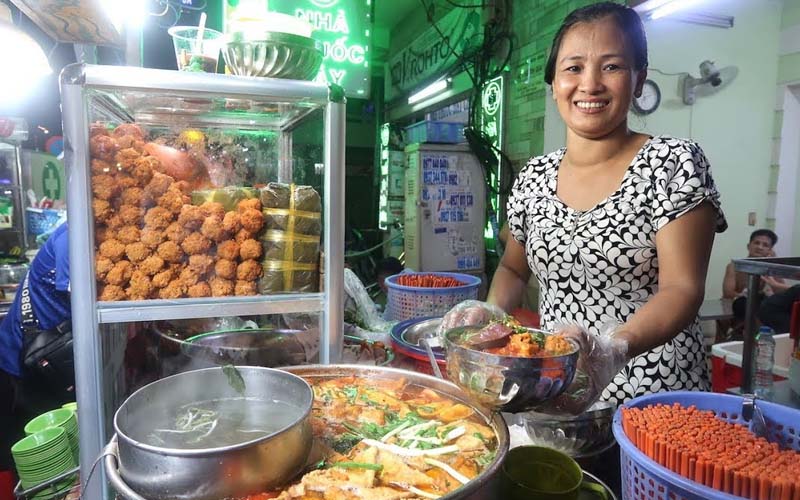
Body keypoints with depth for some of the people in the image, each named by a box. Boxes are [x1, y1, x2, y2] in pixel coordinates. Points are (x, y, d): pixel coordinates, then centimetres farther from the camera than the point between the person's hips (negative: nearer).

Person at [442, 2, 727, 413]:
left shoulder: (674, 162, -10)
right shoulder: (534, 177, 0)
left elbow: (682, 288, -18)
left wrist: (613, 347, -36)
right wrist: (491, 310, -8)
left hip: (655, 398, -3)